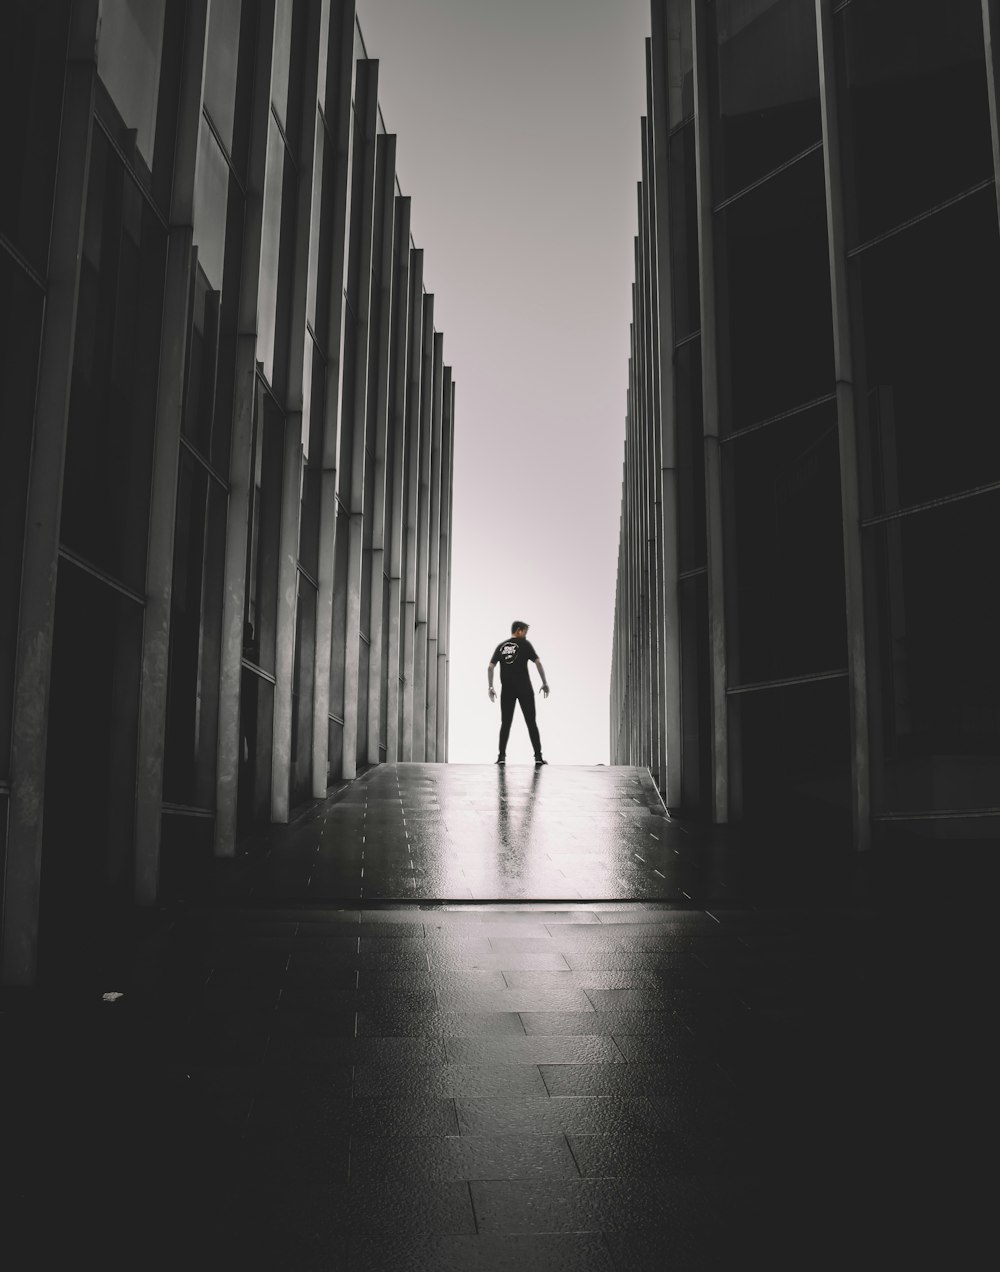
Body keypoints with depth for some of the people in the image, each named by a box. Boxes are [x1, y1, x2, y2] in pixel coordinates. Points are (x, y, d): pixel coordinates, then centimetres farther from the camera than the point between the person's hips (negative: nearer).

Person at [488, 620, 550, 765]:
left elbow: (490, 667, 4)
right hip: (524, 688, -3)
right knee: (531, 722, 2)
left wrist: (491, 687, 9)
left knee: (505, 723, 8)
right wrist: (545, 683, -2)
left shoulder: (501, 646, 11)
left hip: (506, 689, 3)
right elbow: (538, 662, -7)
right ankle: (538, 756, -1)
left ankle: (502, 756, 3)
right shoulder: (525, 644, 0)